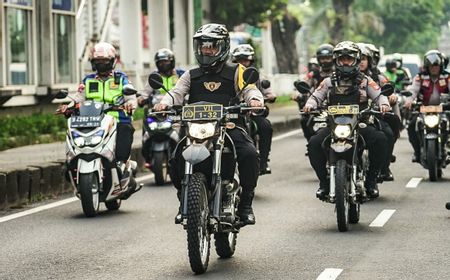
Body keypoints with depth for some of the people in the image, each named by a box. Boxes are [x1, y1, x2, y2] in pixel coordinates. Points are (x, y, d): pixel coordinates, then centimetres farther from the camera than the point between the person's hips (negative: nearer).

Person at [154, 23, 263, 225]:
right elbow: (177, 93, 6)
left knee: (249, 154, -29)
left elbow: (249, 88, -1)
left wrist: (254, 99, -26)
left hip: (228, 126, -2)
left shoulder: (235, 72, 13)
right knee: (177, 159, -25)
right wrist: (165, 103, -18)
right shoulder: (191, 76, 20)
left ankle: (245, 203, -11)